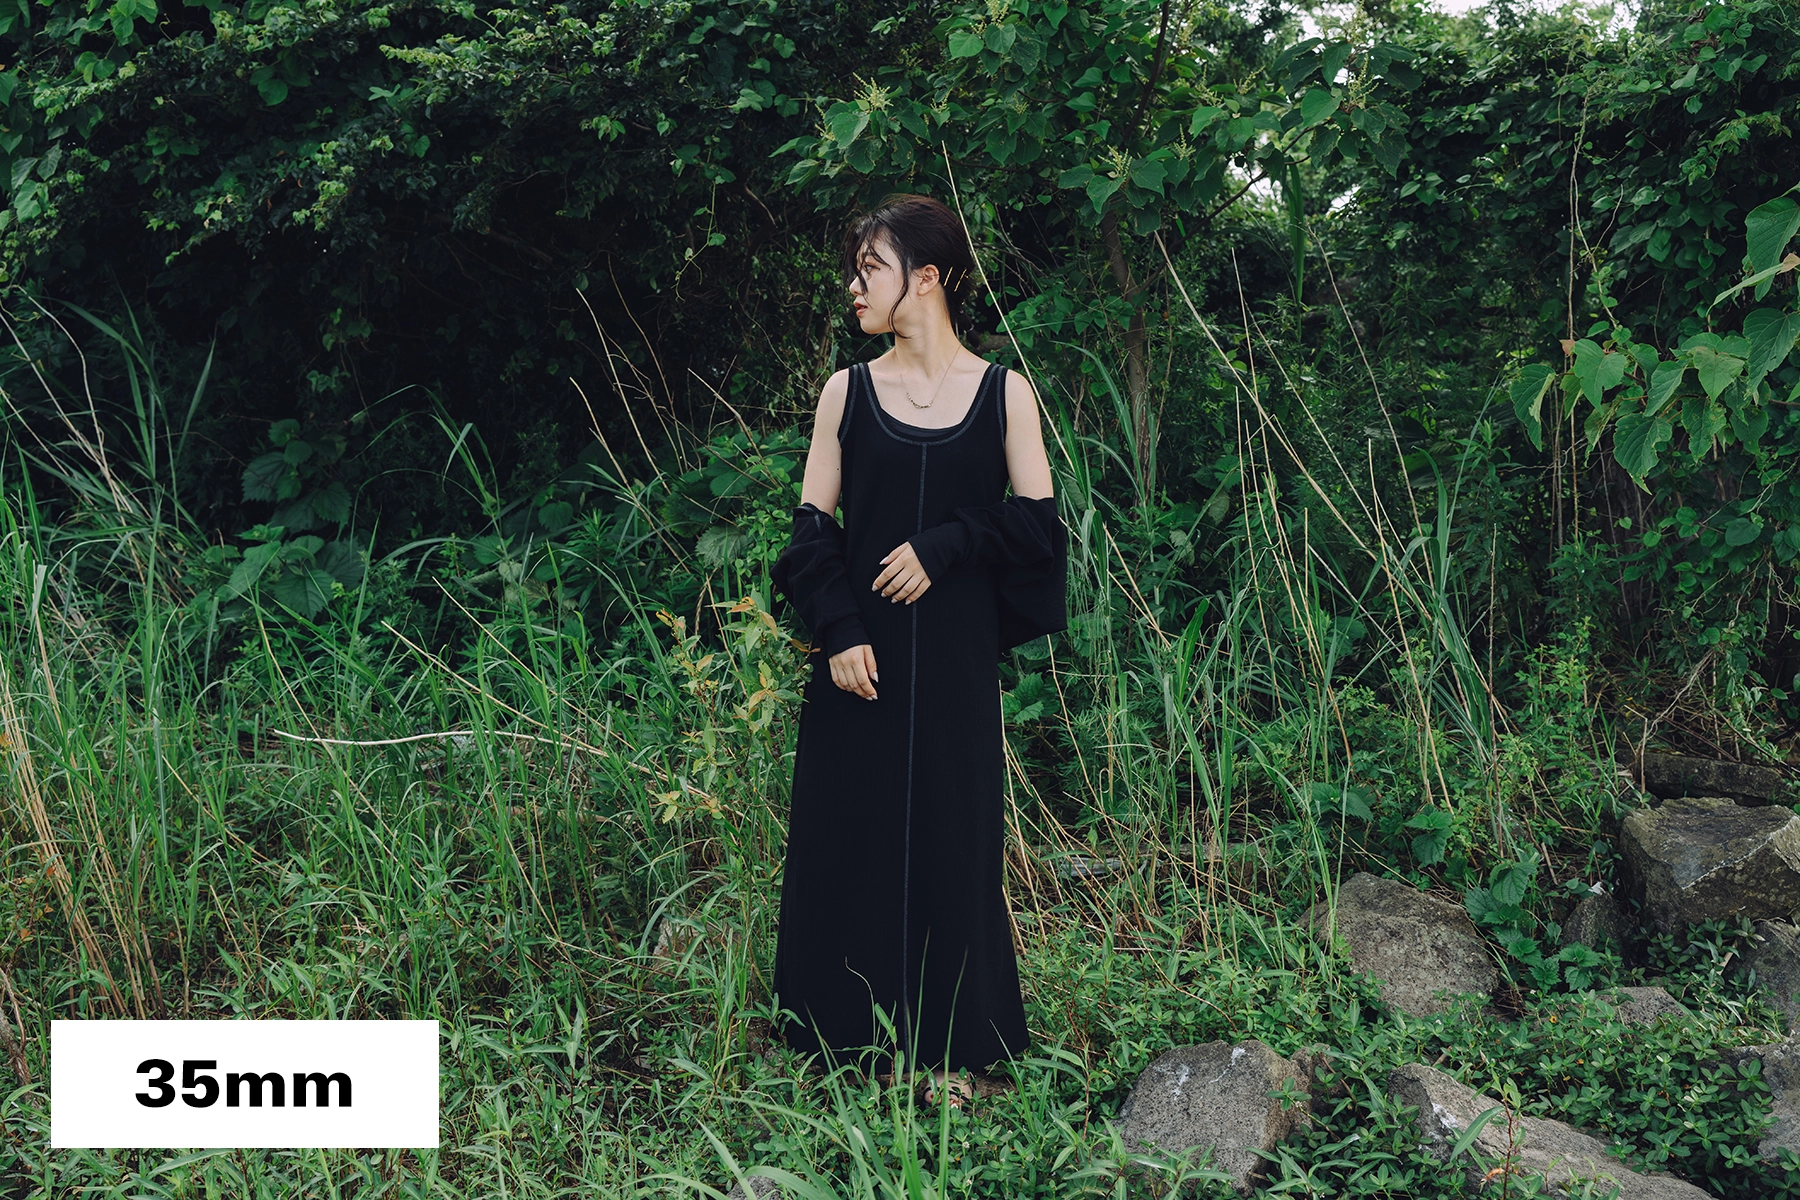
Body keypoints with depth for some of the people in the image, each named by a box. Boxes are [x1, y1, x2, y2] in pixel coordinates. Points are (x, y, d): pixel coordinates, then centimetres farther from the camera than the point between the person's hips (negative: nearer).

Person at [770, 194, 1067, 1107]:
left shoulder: (1002, 393, 3)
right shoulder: (846, 392, 6)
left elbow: (1037, 519, 0)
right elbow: (811, 527, 3)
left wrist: (943, 547, -13)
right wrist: (837, 631, -10)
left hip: (955, 655, -1)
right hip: (861, 653, 1)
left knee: (951, 834, 3)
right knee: (847, 830, 3)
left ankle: (946, 1047, 16)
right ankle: (849, 1034, 17)